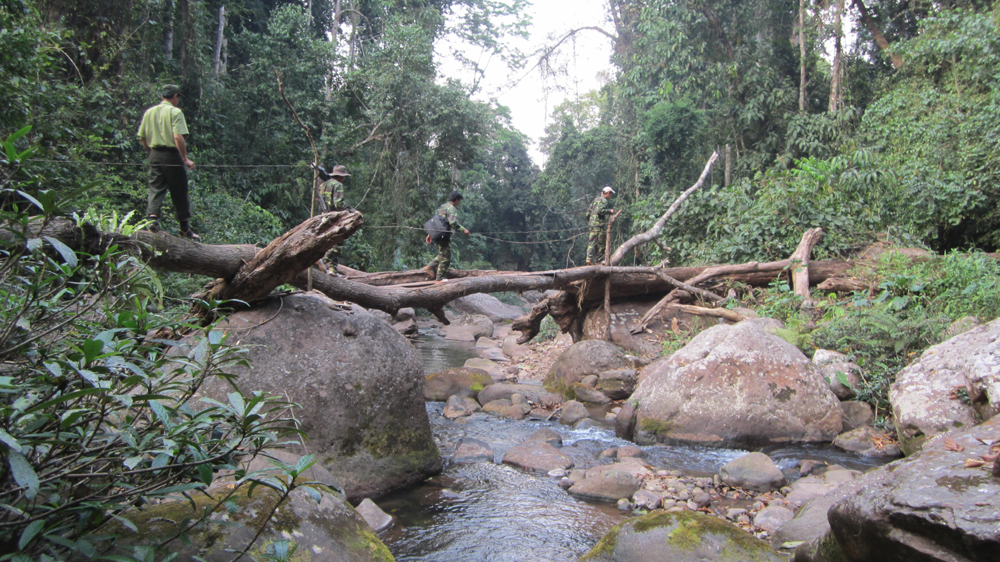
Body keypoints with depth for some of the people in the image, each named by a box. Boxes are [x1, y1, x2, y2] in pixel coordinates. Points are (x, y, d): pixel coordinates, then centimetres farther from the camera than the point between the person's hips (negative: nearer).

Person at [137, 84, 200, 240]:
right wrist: (185, 158, -14)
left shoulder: (149, 112, 11)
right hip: (172, 156, -5)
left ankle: (152, 218, -10)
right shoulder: (175, 112, -8)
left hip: (155, 155, 5)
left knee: (155, 189, 8)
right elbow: (178, 137, -18)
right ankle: (185, 228, 10)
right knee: (179, 192, 3)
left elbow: (142, 137, 13)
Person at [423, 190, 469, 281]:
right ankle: (439, 278, 2)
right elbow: (453, 222, -26)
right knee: (446, 257, -2)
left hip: (437, 235, 10)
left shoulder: (442, 207, 19)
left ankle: (430, 266, 15)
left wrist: (430, 234, 25)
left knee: (442, 255, 22)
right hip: (444, 236, -10)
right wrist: (463, 230, -19)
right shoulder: (451, 208, -11)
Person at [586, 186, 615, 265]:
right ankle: (599, 260, 3)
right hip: (600, 224, -8)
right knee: (600, 243, 0)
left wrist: (590, 220, 28)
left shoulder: (596, 199, 19)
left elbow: (588, 212, 20)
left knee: (591, 242, 2)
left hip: (592, 223, 8)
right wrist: (609, 211, -12)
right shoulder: (604, 200, -7)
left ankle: (589, 258, -9)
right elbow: (600, 210, -22)